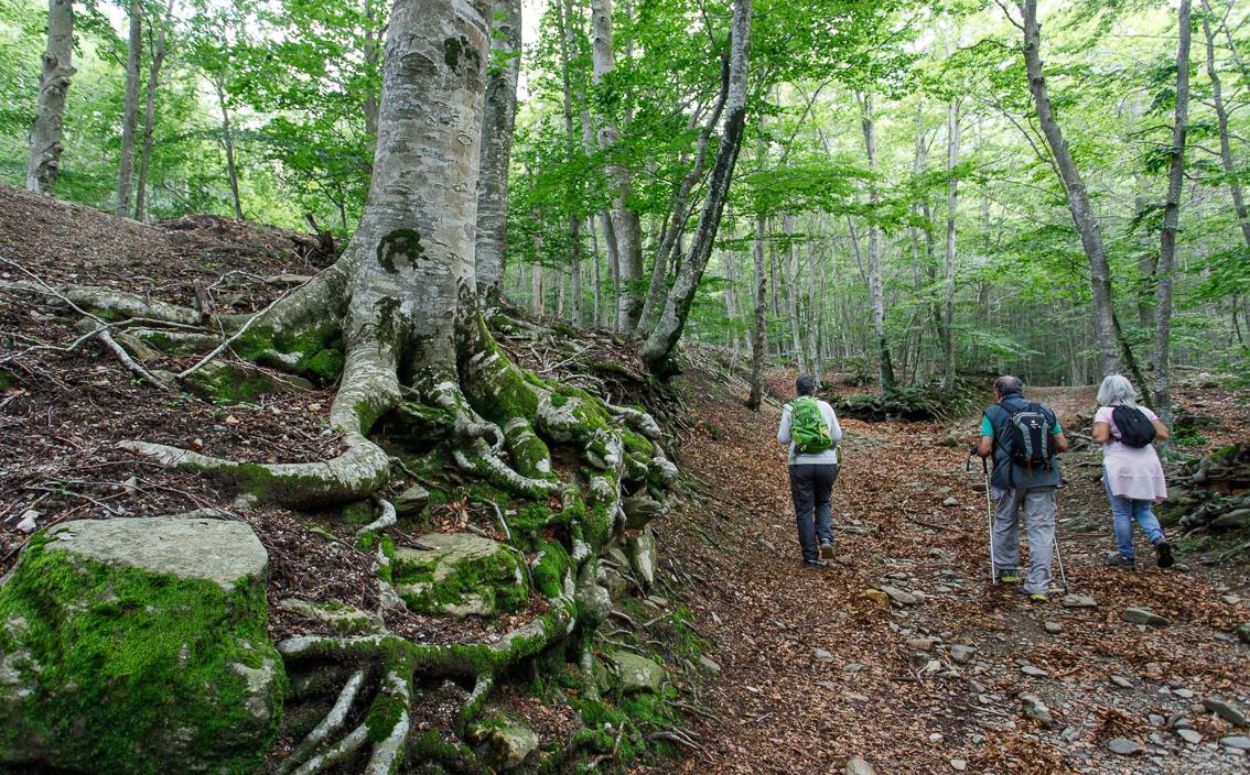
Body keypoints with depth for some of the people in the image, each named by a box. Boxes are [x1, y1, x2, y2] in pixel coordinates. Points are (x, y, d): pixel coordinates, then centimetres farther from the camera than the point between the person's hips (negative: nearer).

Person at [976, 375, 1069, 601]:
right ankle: (1038, 586, 0)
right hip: (1043, 478, 2)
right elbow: (1062, 445, 10)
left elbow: (985, 450, -8)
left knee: (1005, 524, 18)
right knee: (1042, 530, 3)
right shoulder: (1045, 411, 12)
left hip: (1009, 477, -2)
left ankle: (1006, 569, 34)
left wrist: (977, 448, 14)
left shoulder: (993, 413, 1)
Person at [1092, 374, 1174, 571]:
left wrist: (1113, 436, 6)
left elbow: (1099, 438, -16)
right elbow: (1164, 434, 7)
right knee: (1143, 510, 16)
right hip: (1147, 465, 5)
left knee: (1122, 512, 4)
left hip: (1121, 466, -5)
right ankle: (1159, 539, -10)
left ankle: (1126, 557, 10)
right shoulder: (1143, 411, 11)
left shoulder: (1105, 412, -4)